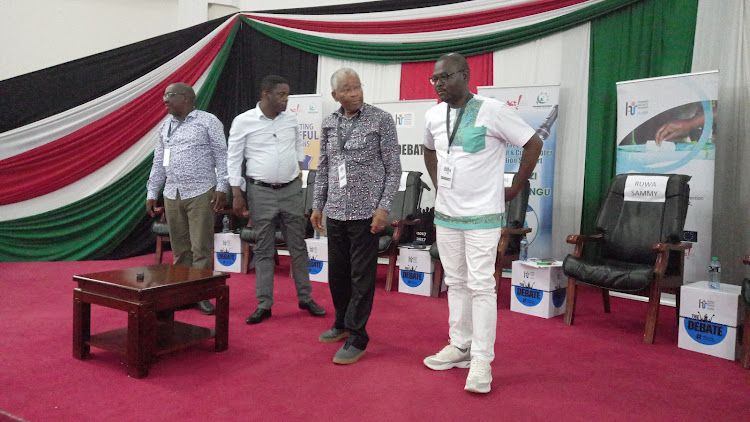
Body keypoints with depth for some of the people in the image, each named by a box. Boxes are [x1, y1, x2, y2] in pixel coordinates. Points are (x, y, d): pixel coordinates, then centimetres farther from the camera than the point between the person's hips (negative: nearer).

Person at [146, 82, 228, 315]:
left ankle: (201, 295, 3)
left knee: (201, 248, -4)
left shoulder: (207, 121, -1)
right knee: (180, 249, 8)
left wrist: (221, 187, -12)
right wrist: (151, 193, 16)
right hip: (172, 195, 6)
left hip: (201, 194, -5)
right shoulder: (165, 126, 16)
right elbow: (158, 162, 19)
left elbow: (221, 155, -5)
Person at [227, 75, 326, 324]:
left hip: (291, 190, 3)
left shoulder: (290, 119, 4)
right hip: (261, 193, -3)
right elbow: (233, 159, -4)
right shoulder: (243, 121, -7)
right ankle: (264, 305, 14)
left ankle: (305, 298, 21)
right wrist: (237, 194, -7)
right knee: (264, 250, 5)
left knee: (298, 246, 9)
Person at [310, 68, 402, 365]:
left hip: (365, 212, -5)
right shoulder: (329, 124, 10)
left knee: (362, 276, 0)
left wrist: (384, 207, -13)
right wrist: (317, 206, 13)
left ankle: (357, 338, 9)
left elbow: (393, 168, -5)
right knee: (337, 272, 14)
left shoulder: (381, 120, -4)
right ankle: (343, 323, 34)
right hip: (335, 212, 5)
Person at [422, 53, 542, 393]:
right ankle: (460, 346, 26)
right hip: (445, 214, 6)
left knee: (481, 285, -5)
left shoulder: (491, 111, -12)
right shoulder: (433, 116, 6)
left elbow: (533, 144, -7)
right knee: (455, 282, 13)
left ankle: (482, 360, 3)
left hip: (482, 216, -6)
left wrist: (514, 189, -4)